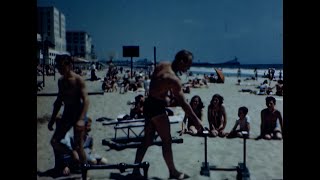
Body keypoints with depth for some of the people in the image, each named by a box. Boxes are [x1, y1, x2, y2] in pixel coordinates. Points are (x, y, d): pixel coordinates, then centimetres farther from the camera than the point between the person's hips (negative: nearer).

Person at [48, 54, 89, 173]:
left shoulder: (78, 80, -14)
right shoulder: (60, 81, 7)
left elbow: (86, 100, -20)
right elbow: (59, 100, 16)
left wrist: (81, 119, -30)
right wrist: (52, 119, 17)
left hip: (78, 113, -7)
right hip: (67, 113, 7)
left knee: (78, 146, -7)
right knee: (54, 141, 8)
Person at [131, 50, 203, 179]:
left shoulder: (162, 65, 3)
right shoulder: (173, 79, -22)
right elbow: (183, 103, -20)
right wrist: (196, 120, -14)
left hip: (149, 104, 9)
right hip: (156, 107, -9)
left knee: (147, 140, 15)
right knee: (167, 141, 3)